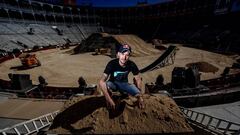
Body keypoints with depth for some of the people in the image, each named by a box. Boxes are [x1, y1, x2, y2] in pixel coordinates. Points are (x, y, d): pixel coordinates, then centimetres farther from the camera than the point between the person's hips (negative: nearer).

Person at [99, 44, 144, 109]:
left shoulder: (132, 65, -21)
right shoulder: (112, 63, -29)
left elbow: (138, 79, -8)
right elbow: (101, 81, -35)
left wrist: (140, 96, -10)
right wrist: (109, 99, -43)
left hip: (124, 83, 3)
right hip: (113, 83, -2)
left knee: (138, 94, -17)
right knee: (106, 85, -37)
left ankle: (123, 92, 13)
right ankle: (109, 105, -6)